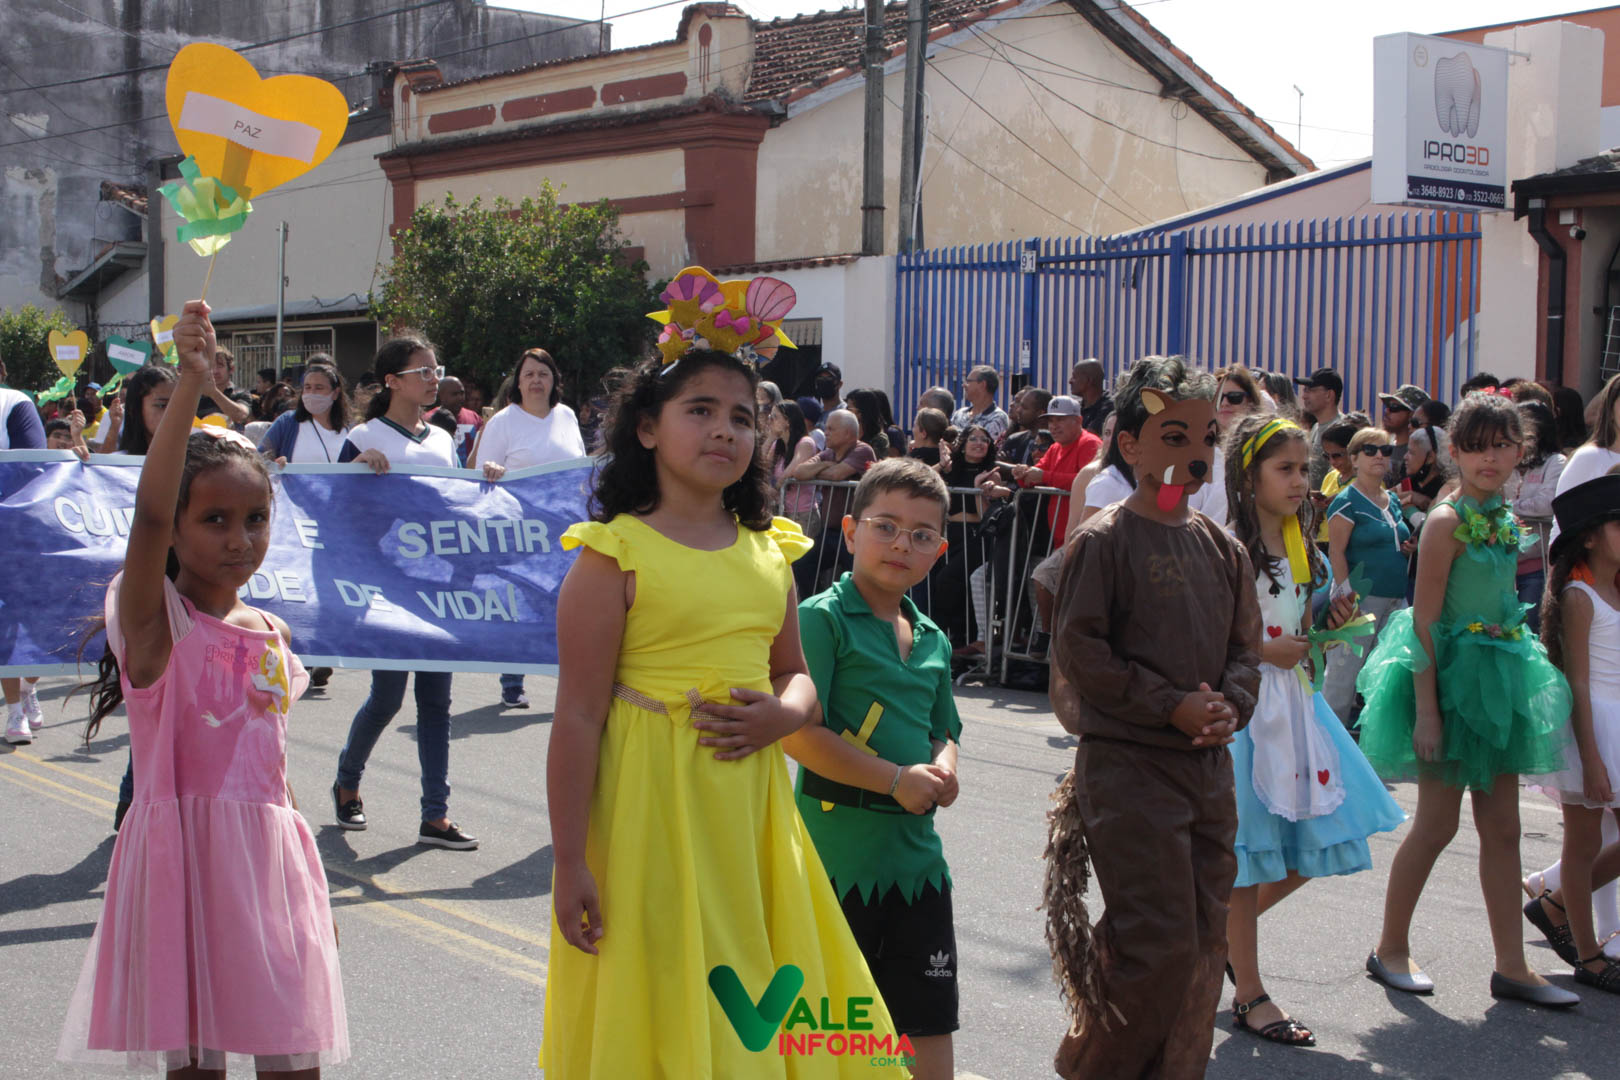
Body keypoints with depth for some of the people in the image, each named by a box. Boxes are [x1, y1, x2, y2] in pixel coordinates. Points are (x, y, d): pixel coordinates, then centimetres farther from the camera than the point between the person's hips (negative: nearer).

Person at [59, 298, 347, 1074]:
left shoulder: (269, 633, 10)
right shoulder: (154, 619, -7)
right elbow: (148, 513, -26)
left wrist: (310, 883, 19)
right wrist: (190, 383, -33)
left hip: (271, 856, 5)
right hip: (185, 854, -5)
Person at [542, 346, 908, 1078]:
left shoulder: (769, 551, 9)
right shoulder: (614, 555, -8)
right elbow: (578, 717, -11)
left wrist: (784, 714, -6)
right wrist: (569, 865, -12)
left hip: (752, 808, 6)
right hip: (652, 808, -5)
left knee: (764, 1010, 13)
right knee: (661, 1007, 3)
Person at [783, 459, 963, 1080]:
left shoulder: (933, 639, 13)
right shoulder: (820, 619, -9)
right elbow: (798, 733, -17)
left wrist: (943, 767, -1)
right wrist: (897, 779, -17)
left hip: (916, 848, 6)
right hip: (838, 849, -6)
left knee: (929, 1020, 9)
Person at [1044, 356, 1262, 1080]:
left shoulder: (1220, 547, 11)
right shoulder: (1103, 540, -9)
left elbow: (1246, 646, 15)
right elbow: (1080, 650, -13)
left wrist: (1230, 707, -6)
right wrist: (1172, 706, -16)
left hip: (1208, 765, 7)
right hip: (1127, 764, -7)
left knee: (1204, 940, 11)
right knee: (1160, 943, -8)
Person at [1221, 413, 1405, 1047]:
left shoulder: (1303, 552, 11)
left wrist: (1328, 623, 3)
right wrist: (1263, 650, -18)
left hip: (1292, 700, 8)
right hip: (1241, 704, -8)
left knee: (1309, 844, 8)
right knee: (1247, 844, 1)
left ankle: (1224, 929, 30)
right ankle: (1248, 995, 11)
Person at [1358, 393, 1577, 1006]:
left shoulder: (1503, 519, 10)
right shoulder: (1447, 521, -14)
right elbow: (1425, 621, -17)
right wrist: (1426, 710, -20)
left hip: (1499, 674, 8)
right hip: (1453, 673, -8)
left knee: (1502, 828, 8)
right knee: (1437, 825, 1)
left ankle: (1512, 967, 14)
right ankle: (1390, 950, 16)